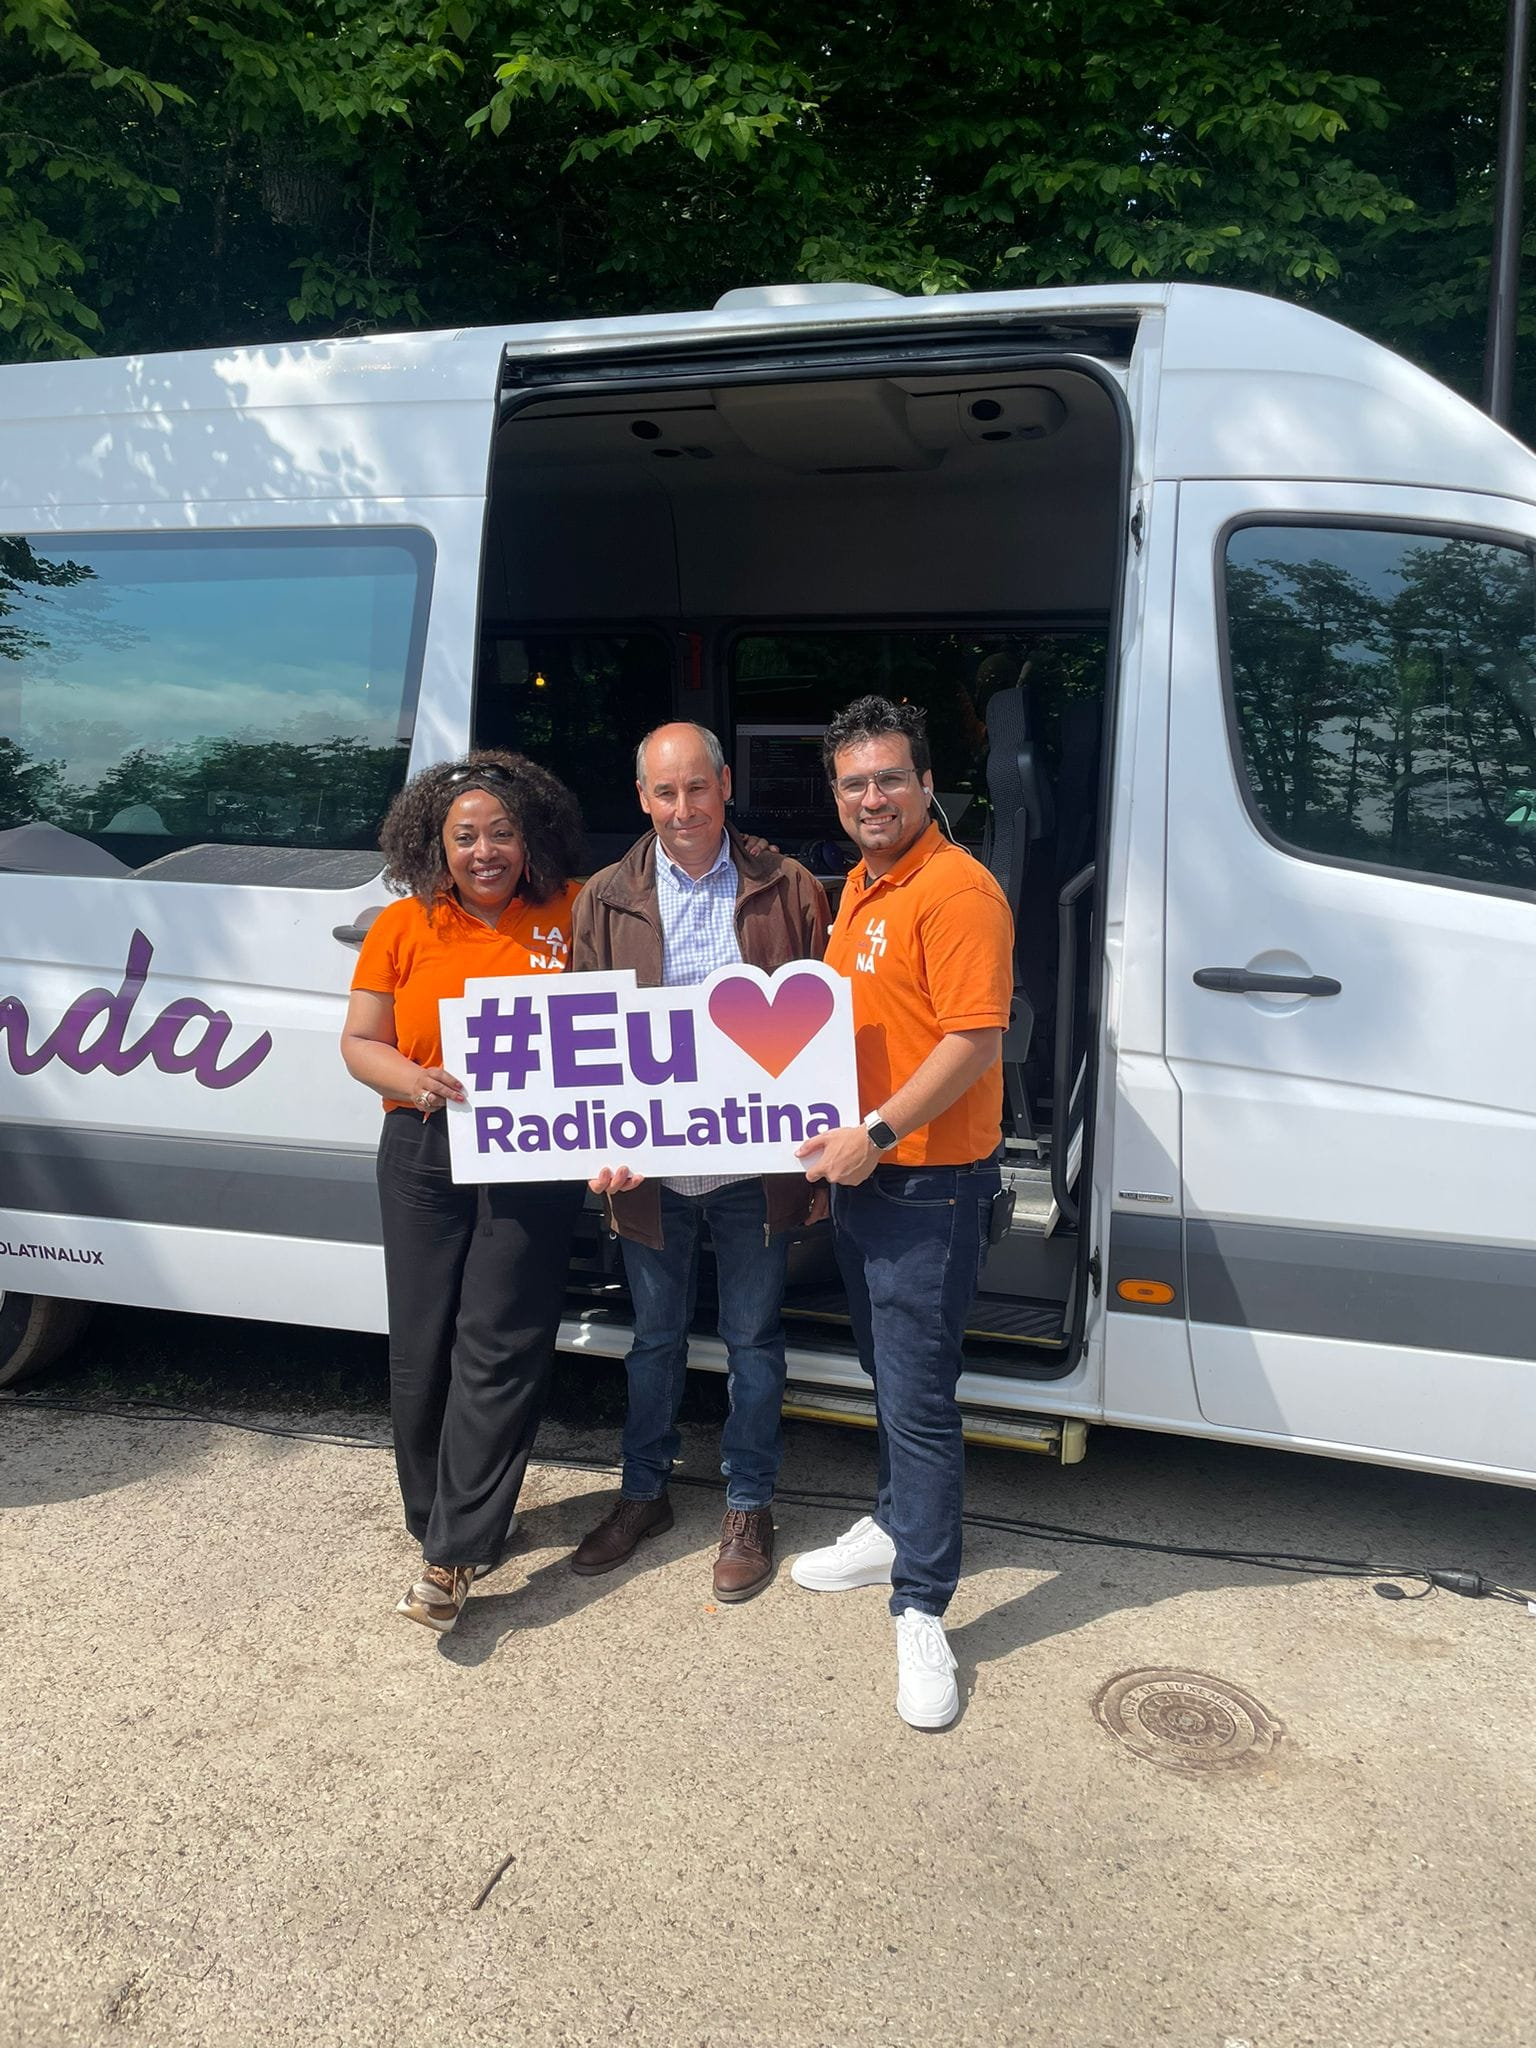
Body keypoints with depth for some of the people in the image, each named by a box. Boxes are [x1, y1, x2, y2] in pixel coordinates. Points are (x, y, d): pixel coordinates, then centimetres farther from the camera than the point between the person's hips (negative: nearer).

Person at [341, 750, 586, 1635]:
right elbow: (360, 1042, 6)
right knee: (425, 1347, 9)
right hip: (425, 1157, 2)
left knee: (498, 1350, -3)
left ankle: (453, 1554, 5)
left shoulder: (574, 915, 2)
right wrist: (415, 1080, -13)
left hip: (535, 1158, -2)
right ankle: (441, 1517, 28)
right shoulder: (405, 927, 4)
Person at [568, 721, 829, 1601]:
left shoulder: (788, 889, -3)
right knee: (656, 1337, 17)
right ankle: (644, 1493, 36)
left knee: (754, 1337, 11)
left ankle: (750, 1506, 30)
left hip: (754, 1165, -1)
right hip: (649, 1166, 2)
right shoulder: (607, 899, 2)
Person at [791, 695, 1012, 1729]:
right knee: (888, 1373, 22)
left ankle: (922, 1612, 8)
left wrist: (877, 1134, -23)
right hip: (859, 1174, 9)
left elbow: (975, 1041, -23)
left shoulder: (956, 890, -17)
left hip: (929, 1182, -9)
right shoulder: (860, 887, 14)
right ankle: (897, 1528, 40)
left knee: (918, 1397, -3)